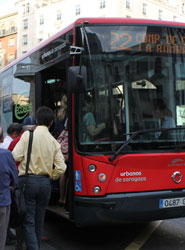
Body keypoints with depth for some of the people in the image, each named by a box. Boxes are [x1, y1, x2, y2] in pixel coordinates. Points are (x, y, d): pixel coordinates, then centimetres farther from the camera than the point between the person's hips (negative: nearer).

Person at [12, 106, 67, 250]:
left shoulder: (28, 135, -5)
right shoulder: (54, 141, 4)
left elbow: (16, 156, -15)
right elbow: (61, 168, -2)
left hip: (27, 181, -4)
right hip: (45, 183, 4)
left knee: (28, 221, -1)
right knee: (39, 221, 17)